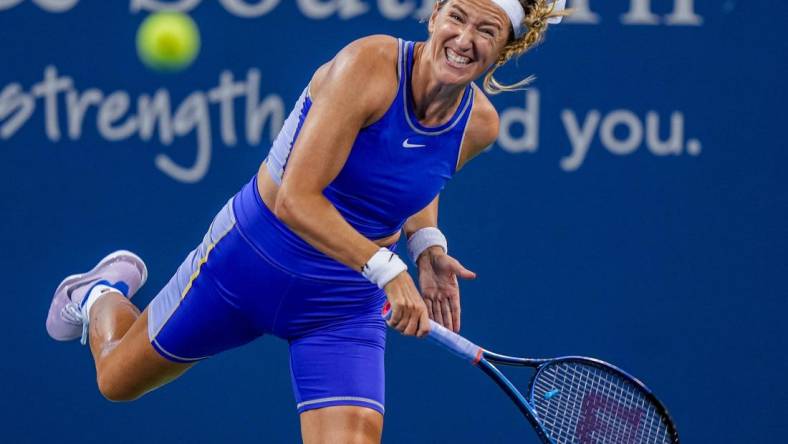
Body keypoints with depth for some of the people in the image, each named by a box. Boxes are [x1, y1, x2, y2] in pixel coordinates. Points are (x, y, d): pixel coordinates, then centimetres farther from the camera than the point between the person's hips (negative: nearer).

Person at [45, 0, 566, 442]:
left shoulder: (479, 125, -11)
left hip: (346, 302, 3)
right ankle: (103, 295, 54)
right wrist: (387, 268, -41)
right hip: (249, 260, -3)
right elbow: (296, 199, -32)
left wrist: (426, 244, -4)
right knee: (117, 379, 19)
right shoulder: (368, 64, -27)